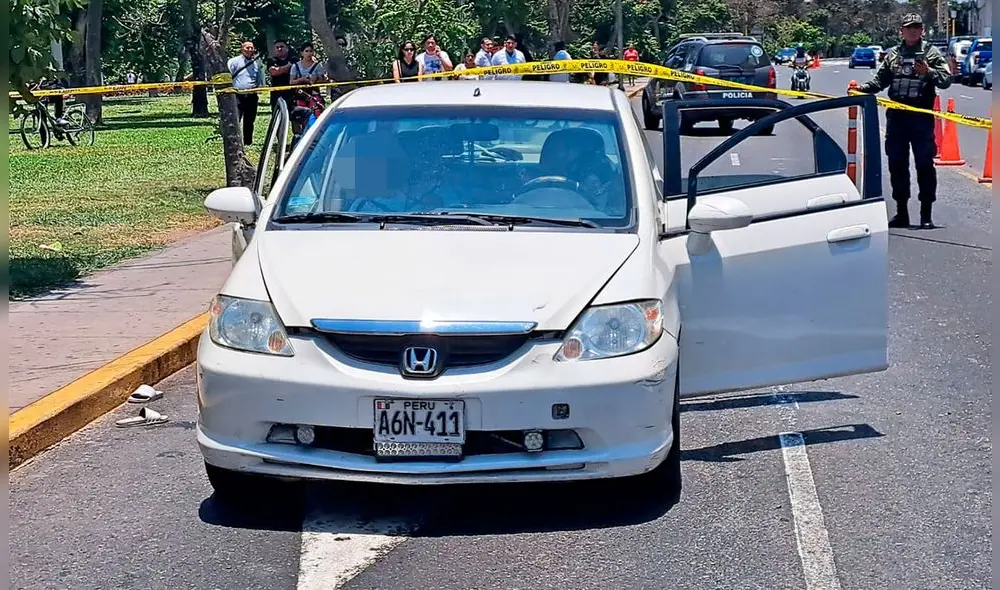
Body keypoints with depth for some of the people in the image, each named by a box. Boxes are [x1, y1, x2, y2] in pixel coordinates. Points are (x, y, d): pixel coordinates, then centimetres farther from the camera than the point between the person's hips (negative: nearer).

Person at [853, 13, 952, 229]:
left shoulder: (931, 53, 4)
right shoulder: (893, 54, 14)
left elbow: (946, 79, -3)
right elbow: (880, 80, 13)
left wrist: (929, 72, -20)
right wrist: (863, 88, -4)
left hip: (922, 116, -4)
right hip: (896, 116, 4)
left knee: (924, 165, -2)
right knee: (897, 164, 7)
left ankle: (926, 215, 3)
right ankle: (901, 213, 16)